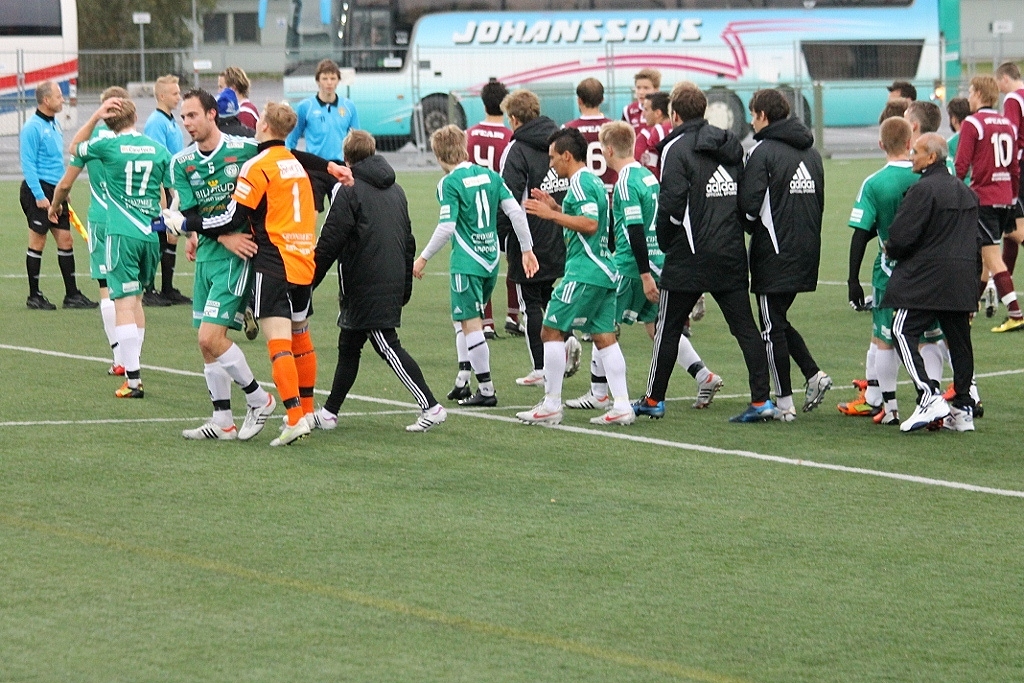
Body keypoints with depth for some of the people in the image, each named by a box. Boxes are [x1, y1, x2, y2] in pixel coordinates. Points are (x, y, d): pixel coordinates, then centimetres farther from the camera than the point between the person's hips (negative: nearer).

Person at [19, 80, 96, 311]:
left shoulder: (54, 125, 13)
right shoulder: (33, 127, -13)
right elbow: (28, 164, -17)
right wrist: (39, 196, -21)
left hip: (55, 191, 8)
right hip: (38, 189, -8)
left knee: (65, 240, 6)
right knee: (38, 242, -2)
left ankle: (72, 294, 10)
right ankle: (34, 296, 6)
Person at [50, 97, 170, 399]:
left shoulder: (107, 145, -2)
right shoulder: (159, 150, 6)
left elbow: (75, 147, 18)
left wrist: (96, 115, 14)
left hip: (121, 234, -4)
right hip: (151, 235, 4)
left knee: (125, 303, -7)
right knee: (135, 299, 20)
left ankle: (133, 380, -13)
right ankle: (133, 367, 26)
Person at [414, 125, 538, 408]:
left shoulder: (449, 183, -11)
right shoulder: (489, 175, 7)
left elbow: (446, 227, -16)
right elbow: (516, 210, 2)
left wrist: (423, 258, -6)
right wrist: (527, 249, 9)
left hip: (467, 263, -7)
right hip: (491, 261, 7)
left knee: (470, 324, -2)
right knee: (463, 319, 21)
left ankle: (486, 389, -1)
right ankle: (463, 381, 22)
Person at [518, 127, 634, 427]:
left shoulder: (580, 183, -12)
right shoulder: (594, 181, 18)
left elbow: (590, 224, -22)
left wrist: (552, 214, -19)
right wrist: (555, 207, 21)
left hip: (584, 272, -10)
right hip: (604, 270, 10)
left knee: (552, 330, -4)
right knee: (604, 336, 8)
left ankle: (551, 406, -3)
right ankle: (622, 407, 4)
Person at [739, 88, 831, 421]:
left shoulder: (762, 152, -11)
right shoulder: (811, 152, 12)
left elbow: (749, 206, -16)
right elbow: (820, 202, 16)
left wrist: (751, 229, 4)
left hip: (774, 254, -7)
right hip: (806, 254, 7)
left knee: (772, 326, 1)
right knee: (779, 320, 20)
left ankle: (784, 403, 1)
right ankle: (814, 374, 5)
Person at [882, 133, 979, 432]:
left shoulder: (924, 189, -12)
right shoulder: (966, 191, 17)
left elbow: (901, 235, -16)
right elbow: (975, 237, 23)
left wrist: (891, 250, 4)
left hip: (926, 278, -8)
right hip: (963, 281, 8)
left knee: (904, 332, -6)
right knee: (959, 340, 11)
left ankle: (930, 398, -18)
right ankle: (963, 409, 12)